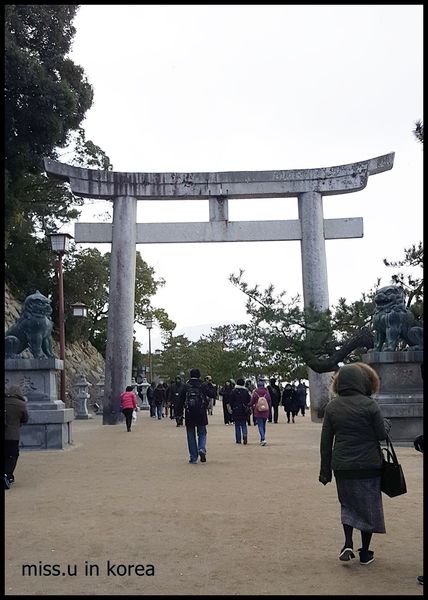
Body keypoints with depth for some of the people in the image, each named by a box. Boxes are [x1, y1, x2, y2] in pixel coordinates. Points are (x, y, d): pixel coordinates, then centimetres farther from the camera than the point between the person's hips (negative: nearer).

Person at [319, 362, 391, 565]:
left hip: (341, 466, 3)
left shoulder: (332, 407, -1)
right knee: (368, 506, 12)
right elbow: (381, 434, -7)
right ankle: (365, 552, 20)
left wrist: (325, 470, 9)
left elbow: (325, 441, 2)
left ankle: (348, 544, 6)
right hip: (369, 466, -3)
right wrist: (386, 423, 15)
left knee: (348, 504, 21)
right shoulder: (369, 404, -11)